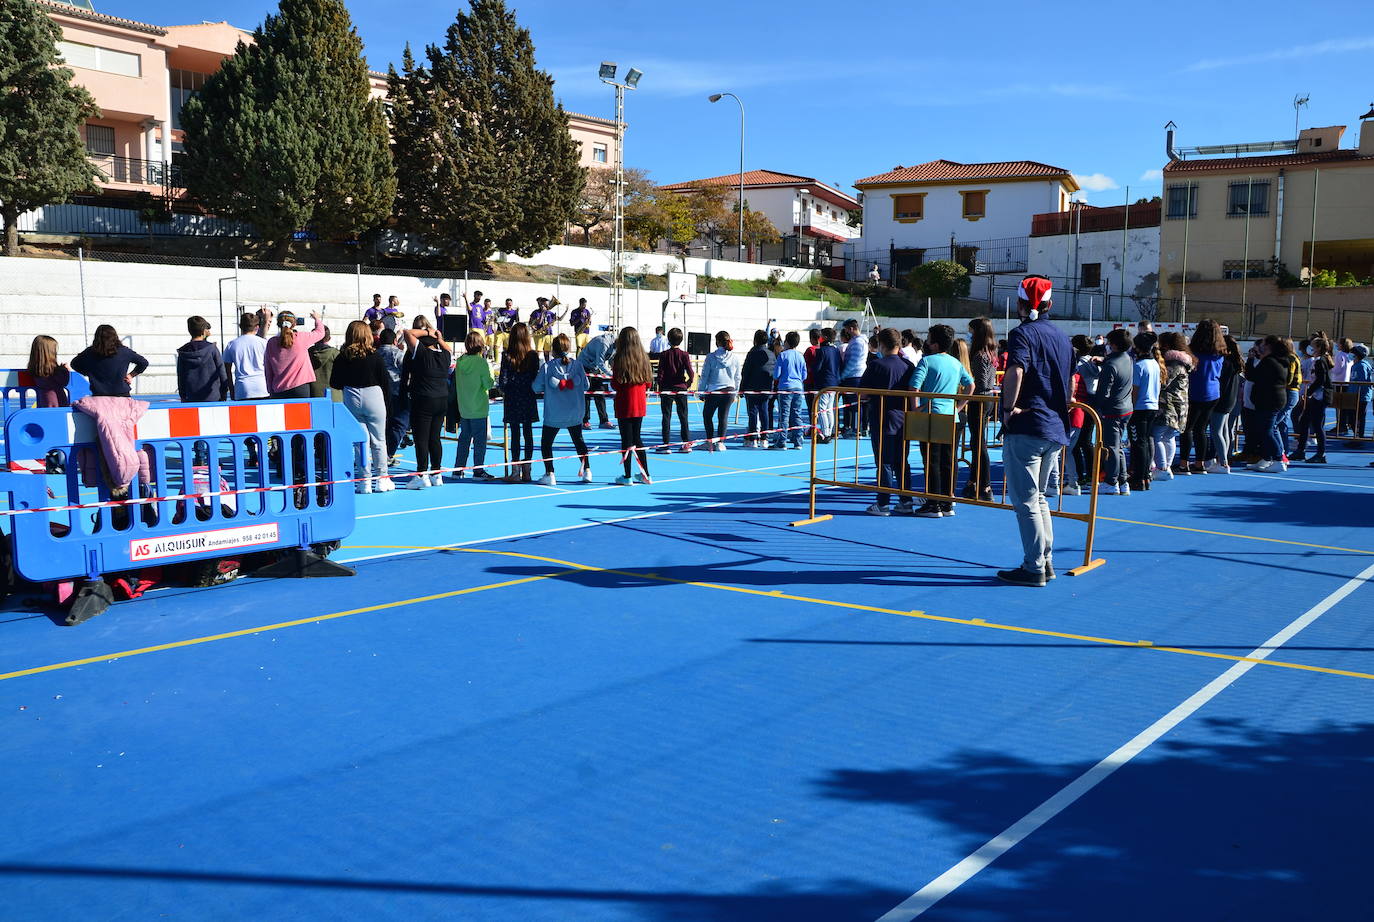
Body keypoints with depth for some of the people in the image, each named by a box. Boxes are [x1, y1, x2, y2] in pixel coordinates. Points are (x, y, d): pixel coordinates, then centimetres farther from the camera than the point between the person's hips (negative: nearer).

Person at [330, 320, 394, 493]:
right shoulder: (375, 356, -7)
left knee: (360, 440, 7)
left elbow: (334, 384, 2)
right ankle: (381, 479, 10)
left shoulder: (342, 358, -3)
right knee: (378, 440, 7)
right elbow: (386, 381, -3)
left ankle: (365, 481, 7)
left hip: (352, 400, 2)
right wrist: (387, 403, 8)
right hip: (374, 398, -2)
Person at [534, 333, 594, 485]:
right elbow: (586, 385, 2)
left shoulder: (547, 366, -9)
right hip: (575, 413, 3)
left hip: (554, 414, -3)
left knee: (546, 442, 9)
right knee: (578, 440, 19)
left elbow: (536, 387, -7)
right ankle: (587, 470, 16)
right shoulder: (577, 364, -3)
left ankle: (549, 474, 1)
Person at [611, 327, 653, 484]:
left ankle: (627, 477, 5)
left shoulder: (620, 358, -12)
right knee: (637, 438, 16)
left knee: (627, 440, 0)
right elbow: (648, 382, 7)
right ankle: (645, 474, 19)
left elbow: (615, 384, -12)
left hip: (624, 404, -5)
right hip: (640, 404, 5)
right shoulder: (643, 357, 3)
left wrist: (613, 369, 5)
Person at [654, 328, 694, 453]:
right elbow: (691, 374, -9)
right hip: (681, 389, 1)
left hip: (666, 390, -1)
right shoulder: (684, 355, -4)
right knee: (683, 417, 8)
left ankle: (665, 445, 1)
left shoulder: (663, 355, -4)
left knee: (666, 417, 3)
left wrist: (659, 386, 4)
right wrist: (688, 384, 9)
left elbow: (660, 373, -6)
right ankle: (686, 444, 8)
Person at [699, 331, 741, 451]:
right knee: (723, 417, 8)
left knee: (707, 416, 13)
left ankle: (710, 442, 8)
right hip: (729, 391, 2)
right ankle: (720, 443, 5)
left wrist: (702, 392, 5)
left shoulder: (711, 357, -7)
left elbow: (704, 376, -3)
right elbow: (737, 378, 9)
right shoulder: (735, 358, 2)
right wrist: (735, 393, 18)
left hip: (713, 391, -2)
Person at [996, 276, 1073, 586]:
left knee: (1025, 501, -2)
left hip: (1025, 430, -8)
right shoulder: (1062, 337, 15)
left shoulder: (1023, 333, -10)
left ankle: (1034, 569, 1)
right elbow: (1071, 382, 22)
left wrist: (1009, 408, -18)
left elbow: (1015, 372, -28)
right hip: (1055, 429, 8)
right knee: (1038, 497, 19)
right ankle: (1046, 561, 22)